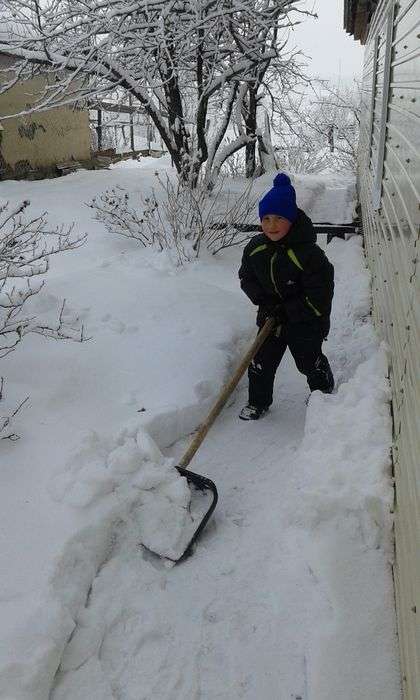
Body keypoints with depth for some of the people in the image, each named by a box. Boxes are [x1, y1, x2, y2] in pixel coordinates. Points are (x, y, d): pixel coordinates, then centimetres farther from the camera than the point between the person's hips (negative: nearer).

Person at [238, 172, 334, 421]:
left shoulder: (308, 253, -26)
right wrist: (263, 300, -12)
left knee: (310, 363, 16)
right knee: (261, 362, 6)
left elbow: (320, 295, -22)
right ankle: (258, 402, 28)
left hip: (306, 323, -4)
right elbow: (247, 278, 6)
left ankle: (324, 393, 45)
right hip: (271, 318, 4)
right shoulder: (255, 248, -8)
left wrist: (287, 311, -22)